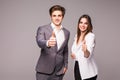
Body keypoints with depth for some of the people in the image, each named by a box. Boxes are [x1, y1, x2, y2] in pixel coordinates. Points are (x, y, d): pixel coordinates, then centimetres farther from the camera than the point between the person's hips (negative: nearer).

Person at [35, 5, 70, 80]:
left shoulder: (67, 32, 9)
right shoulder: (42, 29, -5)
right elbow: (40, 42, -25)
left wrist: (65, 65, 16)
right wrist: (48, 43, -46)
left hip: (59, 71, 4)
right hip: (44, 70, -4)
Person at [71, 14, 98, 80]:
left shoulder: (91, 36, -16)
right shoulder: (77, 36, 5)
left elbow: (88, 55, -30)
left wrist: (85, 50, -52)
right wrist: (73, 54, -1)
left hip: (87, 71, -6)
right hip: (77, 67, 6)